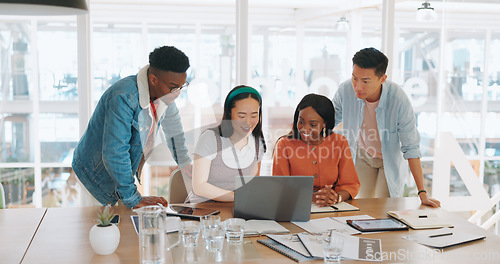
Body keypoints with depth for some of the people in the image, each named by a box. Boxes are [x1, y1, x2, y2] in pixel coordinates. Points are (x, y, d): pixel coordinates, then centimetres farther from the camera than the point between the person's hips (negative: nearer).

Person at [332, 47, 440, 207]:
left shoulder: (399, 100, -33)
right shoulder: (345, 90, -25)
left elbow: (411, 148, -26)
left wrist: (422, 192, -26)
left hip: (391, 158, -2)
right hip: (362, 155, 2)